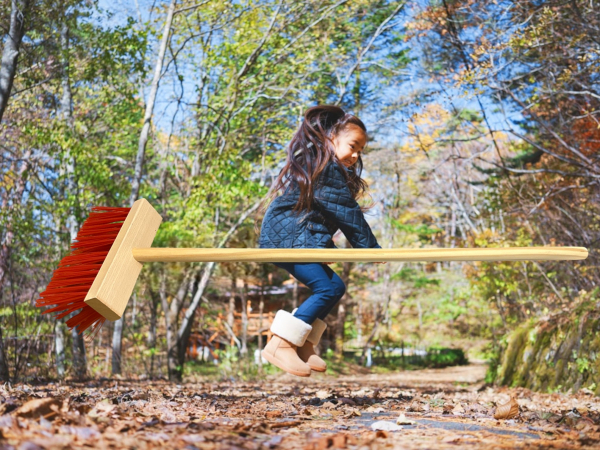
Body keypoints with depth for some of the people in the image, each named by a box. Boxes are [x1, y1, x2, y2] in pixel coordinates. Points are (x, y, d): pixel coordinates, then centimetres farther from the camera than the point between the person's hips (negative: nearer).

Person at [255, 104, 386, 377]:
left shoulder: (314, 165, 22)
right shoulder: (328, 168, -11)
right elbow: (348, 214, -12)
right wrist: (370, 248, -7)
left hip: (293, 237, 11)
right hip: (286, 238, -11)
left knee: (334, 286, 8)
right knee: (327, 287, -17)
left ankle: (303, 345, 9)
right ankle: (279, 345, -17)